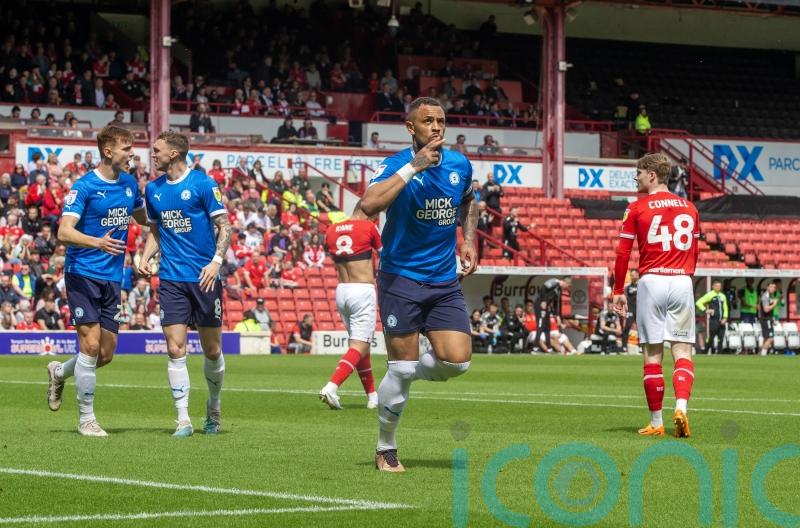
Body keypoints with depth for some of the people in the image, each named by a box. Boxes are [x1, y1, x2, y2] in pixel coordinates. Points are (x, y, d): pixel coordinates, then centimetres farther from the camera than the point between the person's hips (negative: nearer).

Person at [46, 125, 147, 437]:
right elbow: (64, 232, -20)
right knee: (91, 344, -12)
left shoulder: (130, 184, 9)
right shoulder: (84, 186, -11)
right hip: (83, 274, -6)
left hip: (112, 278, 6)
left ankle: (58, 373, 35)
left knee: (106, 355, 6)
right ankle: (86, 419, 0)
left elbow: (142, 218, 28)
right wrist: (97, 242, -36)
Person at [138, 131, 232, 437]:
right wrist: (145, 258, 4)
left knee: (212, 351, 5)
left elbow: (224, 227, -6)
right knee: (175, 349, -7)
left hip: (204, 277, -3)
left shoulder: (203, 184, -6)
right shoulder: (153, 190, 10)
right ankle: (183, 420, -3)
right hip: (171, 279, 3)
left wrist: (216, 261, -19)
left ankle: (213, 409, 27)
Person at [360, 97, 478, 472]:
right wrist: (414, 166, -32)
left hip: (445, 282, 5)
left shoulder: (459, 164, 4)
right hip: (401, 280, -5)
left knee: (457, 360, -9)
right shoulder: (397, 165, -12)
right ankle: (385, 451, 15)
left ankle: (407, 375, 25)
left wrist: (468, 241, 13)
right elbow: (369, 205, -32)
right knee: (402, 366, -3)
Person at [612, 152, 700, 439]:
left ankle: (656, 422, 5)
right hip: (682, 282, 2)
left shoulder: (636, 209, 0)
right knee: (682, 351, 2)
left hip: (651, 281, -2)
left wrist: (618, 291, 6)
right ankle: (681, 406, -20)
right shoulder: (689, 208, 11)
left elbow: (622, 254, -1)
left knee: (653, 354, 3)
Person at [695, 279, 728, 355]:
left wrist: (725, 318, 6)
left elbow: (725, 308, 20)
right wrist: (705, 310, -11)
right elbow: (698, 303, -4)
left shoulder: (723, 296, 16)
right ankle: (705, 352, 2)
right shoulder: (710, 295, -1)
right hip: (713, 320, -6)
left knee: (720, 339, 2)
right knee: (711, 338, -7)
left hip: (721, 322, 6)